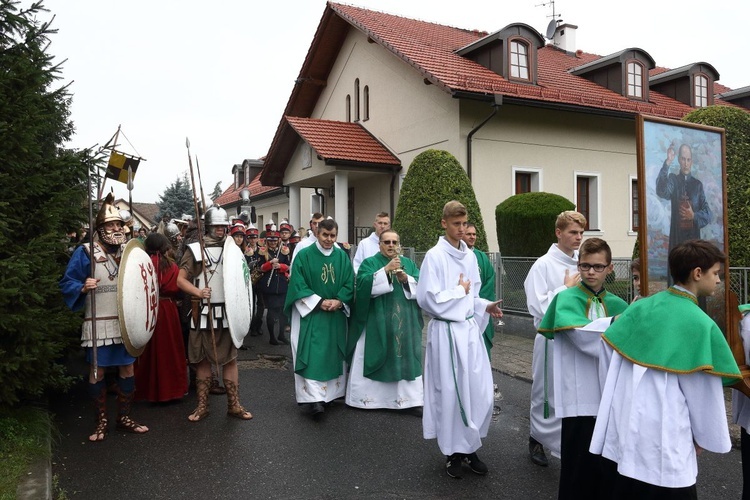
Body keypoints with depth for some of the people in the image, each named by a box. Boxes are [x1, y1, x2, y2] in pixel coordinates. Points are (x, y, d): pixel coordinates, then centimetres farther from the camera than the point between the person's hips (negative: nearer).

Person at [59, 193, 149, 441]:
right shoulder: (85, 252, -6)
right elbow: (67, 284, -6)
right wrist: (83, 288, -24)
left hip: (125, 322, 4)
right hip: (98, 323, -4)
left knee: (127, 368, 8)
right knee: (97, 371, 4)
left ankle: (124, 417, 23)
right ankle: (102, 421, 19)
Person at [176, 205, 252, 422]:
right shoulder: (194, 249, -3)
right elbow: (180, 280, -6)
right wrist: (198, 292, -23)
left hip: (228, 312, 3)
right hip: (203, 313, -2)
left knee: (230, 358, 5)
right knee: (202, 360, 7)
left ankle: (234, 405, 13)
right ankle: (202, 406, 18)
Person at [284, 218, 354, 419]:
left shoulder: (342, 257, 6)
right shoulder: (304, 255, -4)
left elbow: (349, 284, 4)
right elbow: (298, 285, -10)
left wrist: (338, 301, -14)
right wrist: (319, 302, -17)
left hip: (336, 315, 4)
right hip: (311, 314, -4)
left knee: (333, 354, 9)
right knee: (313, 355, -9)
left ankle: (331, 393, 21)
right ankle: (313, 398, -11)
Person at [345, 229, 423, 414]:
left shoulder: (409, 264, 13)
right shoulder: (369, 263, 2)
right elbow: (363, 284, -17)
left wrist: (406, 279, -16)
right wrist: (386, 270, -23)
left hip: (405, 323, 3)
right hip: (376, 323, -3)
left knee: (405, 360, 3)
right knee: (371, 358, 2)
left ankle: (410, 399, 8)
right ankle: (364, 396, 13)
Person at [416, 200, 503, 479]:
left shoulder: (470, 256, 9)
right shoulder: (435, 256, -11)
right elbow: (428, 299, -16)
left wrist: (485, 307, 1)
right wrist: (460, 292, -9)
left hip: (470, 329, 6)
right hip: (447, 332, -6)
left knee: (479, 392, 8)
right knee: (451, 393, 4)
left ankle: (470, 448, 25)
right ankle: (453, 452, 22)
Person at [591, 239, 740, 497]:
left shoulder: (640, 306, 4)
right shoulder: (701, 324, -12)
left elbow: (606, 347, 8)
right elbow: (703, 390, -9)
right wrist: (705, 437, 7)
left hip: (620, 429, 6)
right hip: (662, 442, -6)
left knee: (618, 490, 18)